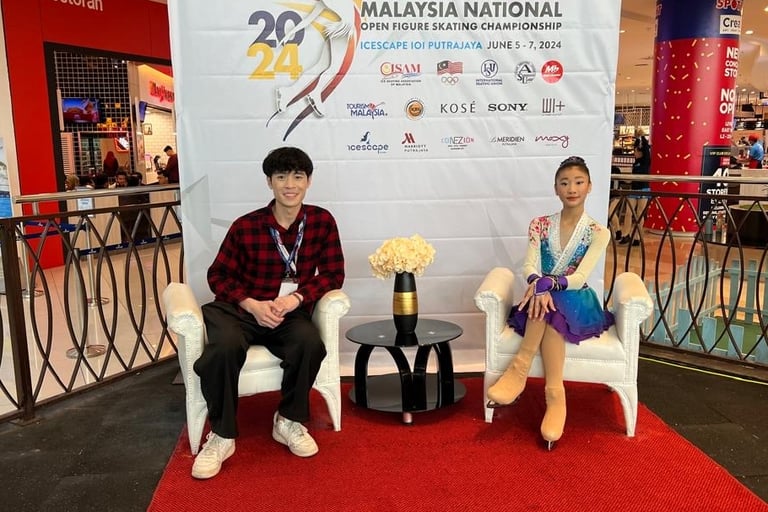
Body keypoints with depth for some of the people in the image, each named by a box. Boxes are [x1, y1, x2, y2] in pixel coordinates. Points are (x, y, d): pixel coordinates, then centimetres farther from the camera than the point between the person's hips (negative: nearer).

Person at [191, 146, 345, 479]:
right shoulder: (245, 226, -6)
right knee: (225, 346, -33)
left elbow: (333, 274, 3)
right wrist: (253, 305, -14)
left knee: (310, 343, -32)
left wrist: (297, 298, -14)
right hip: (241, 308, -1)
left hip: (291, 311, 1)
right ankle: (222, 436, -10)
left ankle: (289, 421, -4)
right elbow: (219, 275, 2)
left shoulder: (322, 221, 0)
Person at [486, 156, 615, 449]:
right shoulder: (540, 225, 6)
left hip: (577, 304, -1)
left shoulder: (598, 233, -1)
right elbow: (529, 267, -7)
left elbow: (580, 278, -13)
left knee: (552, 306, -36)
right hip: (544, 300, 2)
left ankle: (520, 370, -31)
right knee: (543, 301, -35)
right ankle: (555, 394, -38)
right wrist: (537, 284, -31)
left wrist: (547, 283, -32)